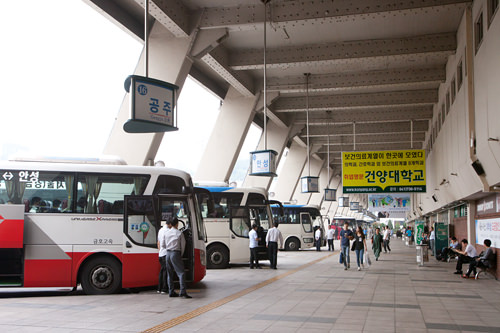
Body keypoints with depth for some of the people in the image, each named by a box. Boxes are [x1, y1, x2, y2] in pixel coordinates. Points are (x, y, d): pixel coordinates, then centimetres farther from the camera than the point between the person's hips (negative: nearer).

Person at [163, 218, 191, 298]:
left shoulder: (166, 233, 8)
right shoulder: (180, 233, -4)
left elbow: (163, 245, 11)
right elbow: (183, 245, 0)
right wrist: (181, 255, 12)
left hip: (168, 253, 5)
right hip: (176, 253, -5)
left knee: (169, 274, 12)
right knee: (181, 273, -6)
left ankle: (171, 292, 12)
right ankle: (183, 292, -15)